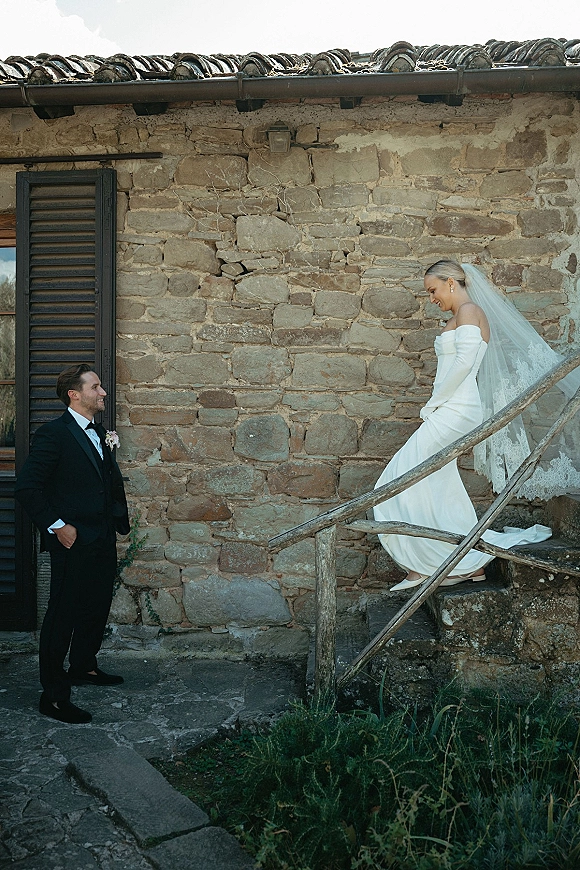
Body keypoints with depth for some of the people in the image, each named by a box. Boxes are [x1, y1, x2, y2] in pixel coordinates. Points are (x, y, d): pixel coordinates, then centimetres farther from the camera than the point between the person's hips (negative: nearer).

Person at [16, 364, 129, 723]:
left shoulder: (100, 433, 12)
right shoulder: (54, 434, -14)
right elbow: (28, 488, -17)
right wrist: (57, 526, -17)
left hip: (103, 541, 8)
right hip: (73, 543, -8)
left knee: (97, 607, 19)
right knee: (63, 615, 1)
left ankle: (84, 667, 40)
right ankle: (54, 696, 13)